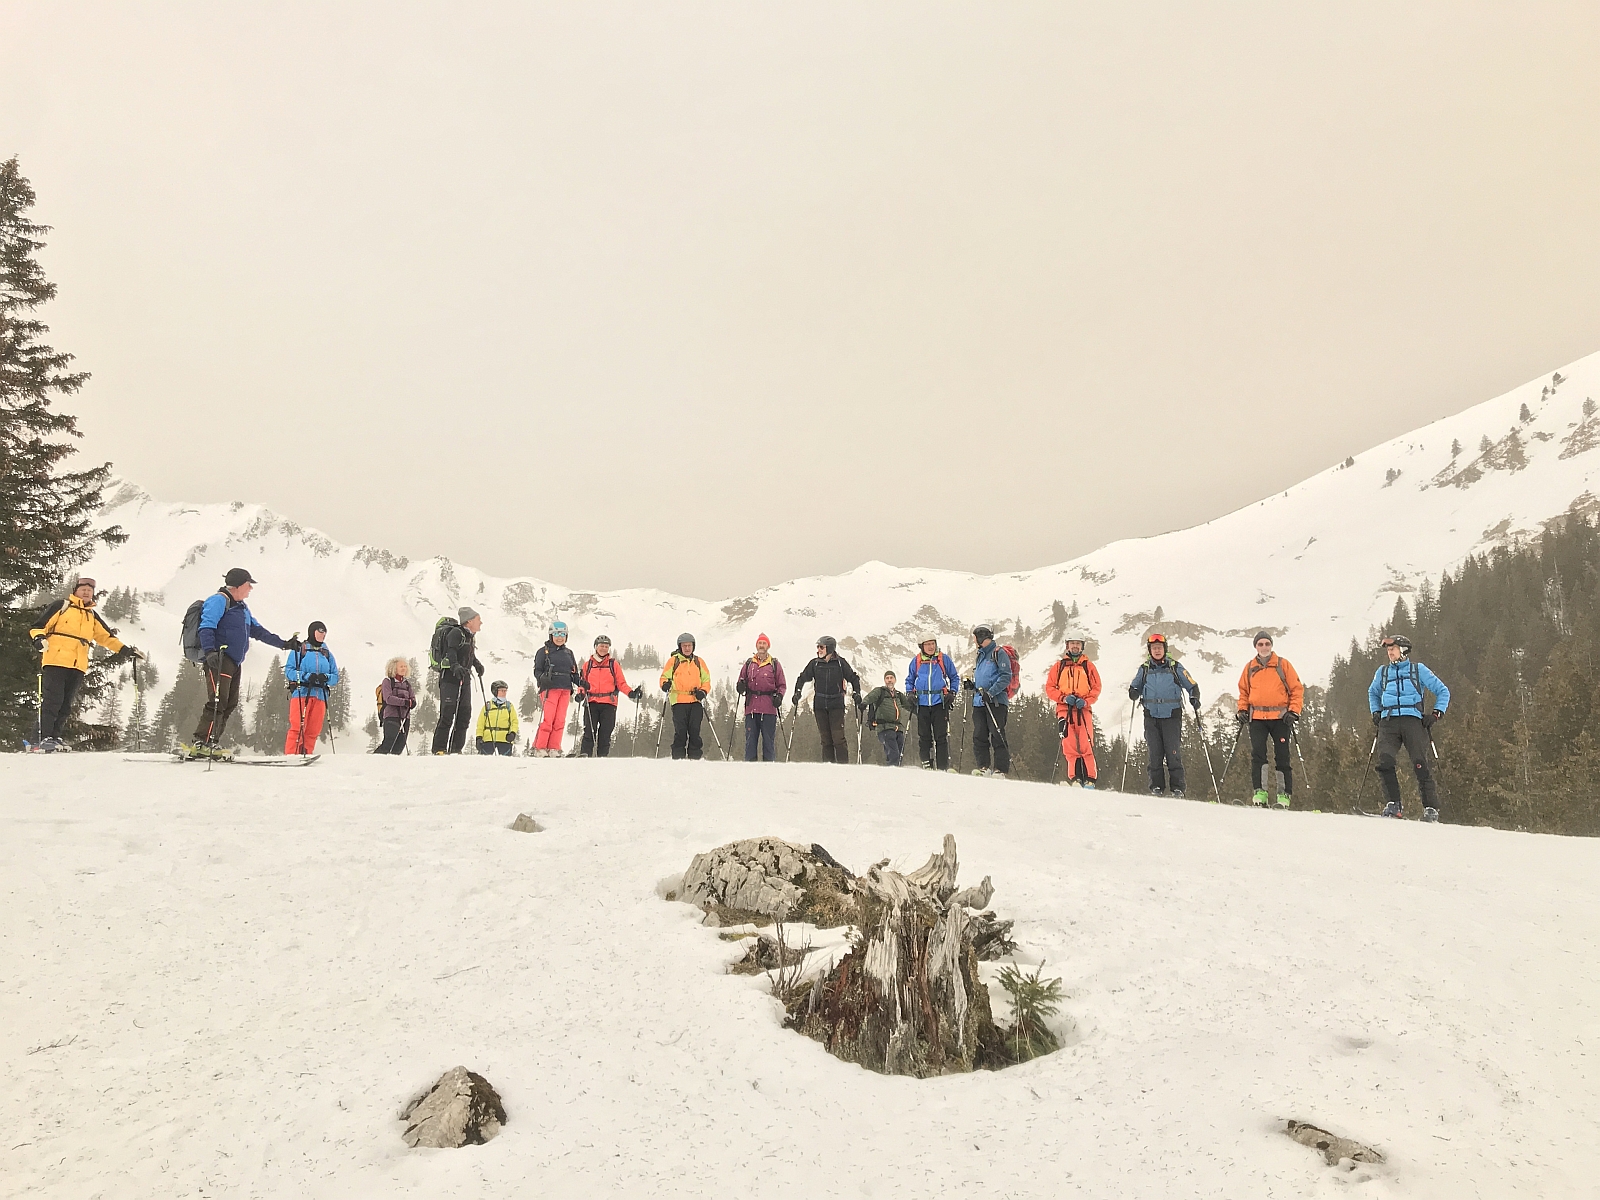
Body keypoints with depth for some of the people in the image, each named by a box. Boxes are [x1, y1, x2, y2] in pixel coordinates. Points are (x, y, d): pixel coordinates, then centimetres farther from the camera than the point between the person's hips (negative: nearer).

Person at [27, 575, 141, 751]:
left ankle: (54, 737, 10)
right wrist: (39, 638, -18)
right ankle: (43, 737, -12)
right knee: (52, 699, -12)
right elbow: (40, 625, 2)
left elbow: (106, 636, 25)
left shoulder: (92, 615, 22)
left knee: (66, 704, 5)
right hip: (56, 662, -6)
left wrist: (124, 650, 16)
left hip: (78, 666, 6)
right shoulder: (62, 606, 6)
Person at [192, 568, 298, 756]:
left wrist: (284, 644, 27)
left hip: (234, 663, 10)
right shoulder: (219, 600, -5)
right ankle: (201, 744, -17)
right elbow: (206, 627, -16)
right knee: (218, 702, -17)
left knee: (230, 704, 5)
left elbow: (257, 630, 29)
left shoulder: (241, 607, 24)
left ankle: (211, 744, 7)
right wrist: (209, 651, -31)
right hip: (218, 660, -10)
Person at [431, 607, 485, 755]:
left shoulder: (471, 636, 18)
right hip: (450, 677, -9)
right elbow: (450, 651, -25)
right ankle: (439, 749, -7)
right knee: (447, 714, -12)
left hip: (464, 679, 9)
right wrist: (455, 666, -40)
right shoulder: (456, 633, -9)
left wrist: (477, 664, 34)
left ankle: (456, 749, 12)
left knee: (465, 715, 5)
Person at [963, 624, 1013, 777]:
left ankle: (1001, 770, -8)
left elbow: (1006, 677, -12)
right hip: (979, 702, 8)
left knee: (997, 736, -9)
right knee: (979, 736, 3)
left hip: (995, 701, -8)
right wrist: (971, 685, 11)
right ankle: (983, 767, 7)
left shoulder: (999, 653, -3)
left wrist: (991, 692, -20)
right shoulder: (981, 655, 23)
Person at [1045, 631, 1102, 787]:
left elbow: (1096, 688, 9)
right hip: (1064, 709, 1)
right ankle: (1074, 777, -4)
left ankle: (1090, 778, -7)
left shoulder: (1089, 666, 12)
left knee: (1086, 745, -10)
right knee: (1069, 745, -6)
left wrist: (1085, 701, -8)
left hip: (1084, 710, -1)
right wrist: (1064, 698, -7)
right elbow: (1049, 687, 9)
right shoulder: (1058, 666, 13)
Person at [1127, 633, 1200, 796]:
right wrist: (1133, 692, -4)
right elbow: (1134, 688, 19)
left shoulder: (1175, 667, 3)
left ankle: (1177, 788, -2)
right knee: (1154, 754, 1)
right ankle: (1156, 786, 9)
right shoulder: (1144, 669, 9)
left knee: (1173, 753, -7)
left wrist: (1195, 700, -9)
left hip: (1172, 716, -2)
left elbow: (1192, 686, 9)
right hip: (1151, 717, 2)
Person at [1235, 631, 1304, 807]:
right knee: (1257, 755, -7)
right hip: (1257, 718, 2)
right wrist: (1242, 710, 6)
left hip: (1280, 718, -2)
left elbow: (1297, 689, 4)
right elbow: (1243, 691, 20)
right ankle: (1259, 791, -4)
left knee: (1282, 757, 1)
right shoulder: (1249, 667, 11)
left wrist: (1294, 712, -5)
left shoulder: (1283, 665, 3)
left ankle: (1284, 794, 7)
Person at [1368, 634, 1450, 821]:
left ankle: (1431, 807, -4)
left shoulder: (1418, 670, 10)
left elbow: (1443, 691, 13)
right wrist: (1376, 712, 22)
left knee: (1420, 763, -11)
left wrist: (1436, 714, 1)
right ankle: (1393, 803, -11)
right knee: (1384, 760, -18)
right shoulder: (1383, 671, 19)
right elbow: (1373, 692, 38)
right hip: (1388, 722, 2)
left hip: (1412, 720, -2)